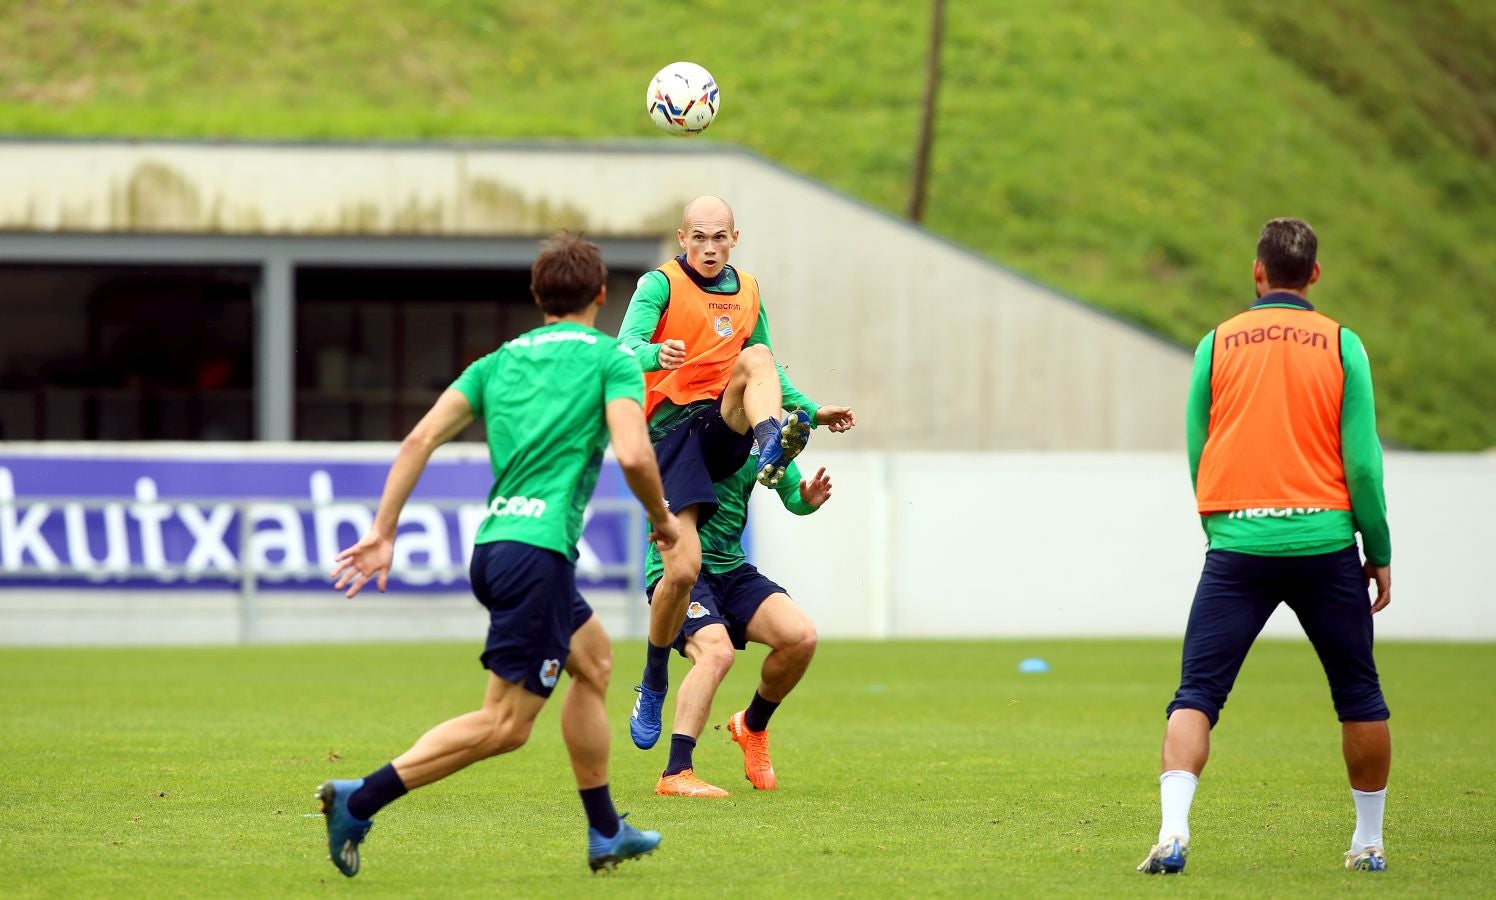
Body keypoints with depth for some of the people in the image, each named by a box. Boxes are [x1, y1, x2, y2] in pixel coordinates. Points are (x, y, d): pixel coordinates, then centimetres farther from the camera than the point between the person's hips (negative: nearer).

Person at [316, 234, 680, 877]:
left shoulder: (499, 361, 17)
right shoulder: (610, 358, 2)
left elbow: (421, 439, 6)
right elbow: (633, 455, -13)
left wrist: (382, 533, 5)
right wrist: (661, 519, 5)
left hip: (494, 544, 8)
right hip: (538, 550, -8)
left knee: (593, 657, 27)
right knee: (505, 723, -8)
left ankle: (605, 833, 30)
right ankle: (361, 800, -19)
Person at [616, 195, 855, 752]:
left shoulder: (748, 292, 16)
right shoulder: (661, 284, -2)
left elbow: (767, 371, 31)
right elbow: (625, 347, -19)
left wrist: (812, 412, 24)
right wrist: (656, 354, -41)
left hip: (724, 429, 4)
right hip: (671, 429, -4)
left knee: (755, 358, -26)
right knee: (683, 569, -17)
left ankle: (774, 446, -54)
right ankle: (653, 688, 4)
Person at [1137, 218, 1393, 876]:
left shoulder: (1218, 343, 5)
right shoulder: (1341, 345, 1)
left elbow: (1197, 452, 8)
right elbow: (1362, 459, -1)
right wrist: (1380, 554, 6)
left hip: (1237, 543, 0)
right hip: (1324, 541, 0)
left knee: (1197, 693, -2)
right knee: (1358, 694, 16)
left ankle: (1173, 831, -21)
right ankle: (1368, 841, 21)